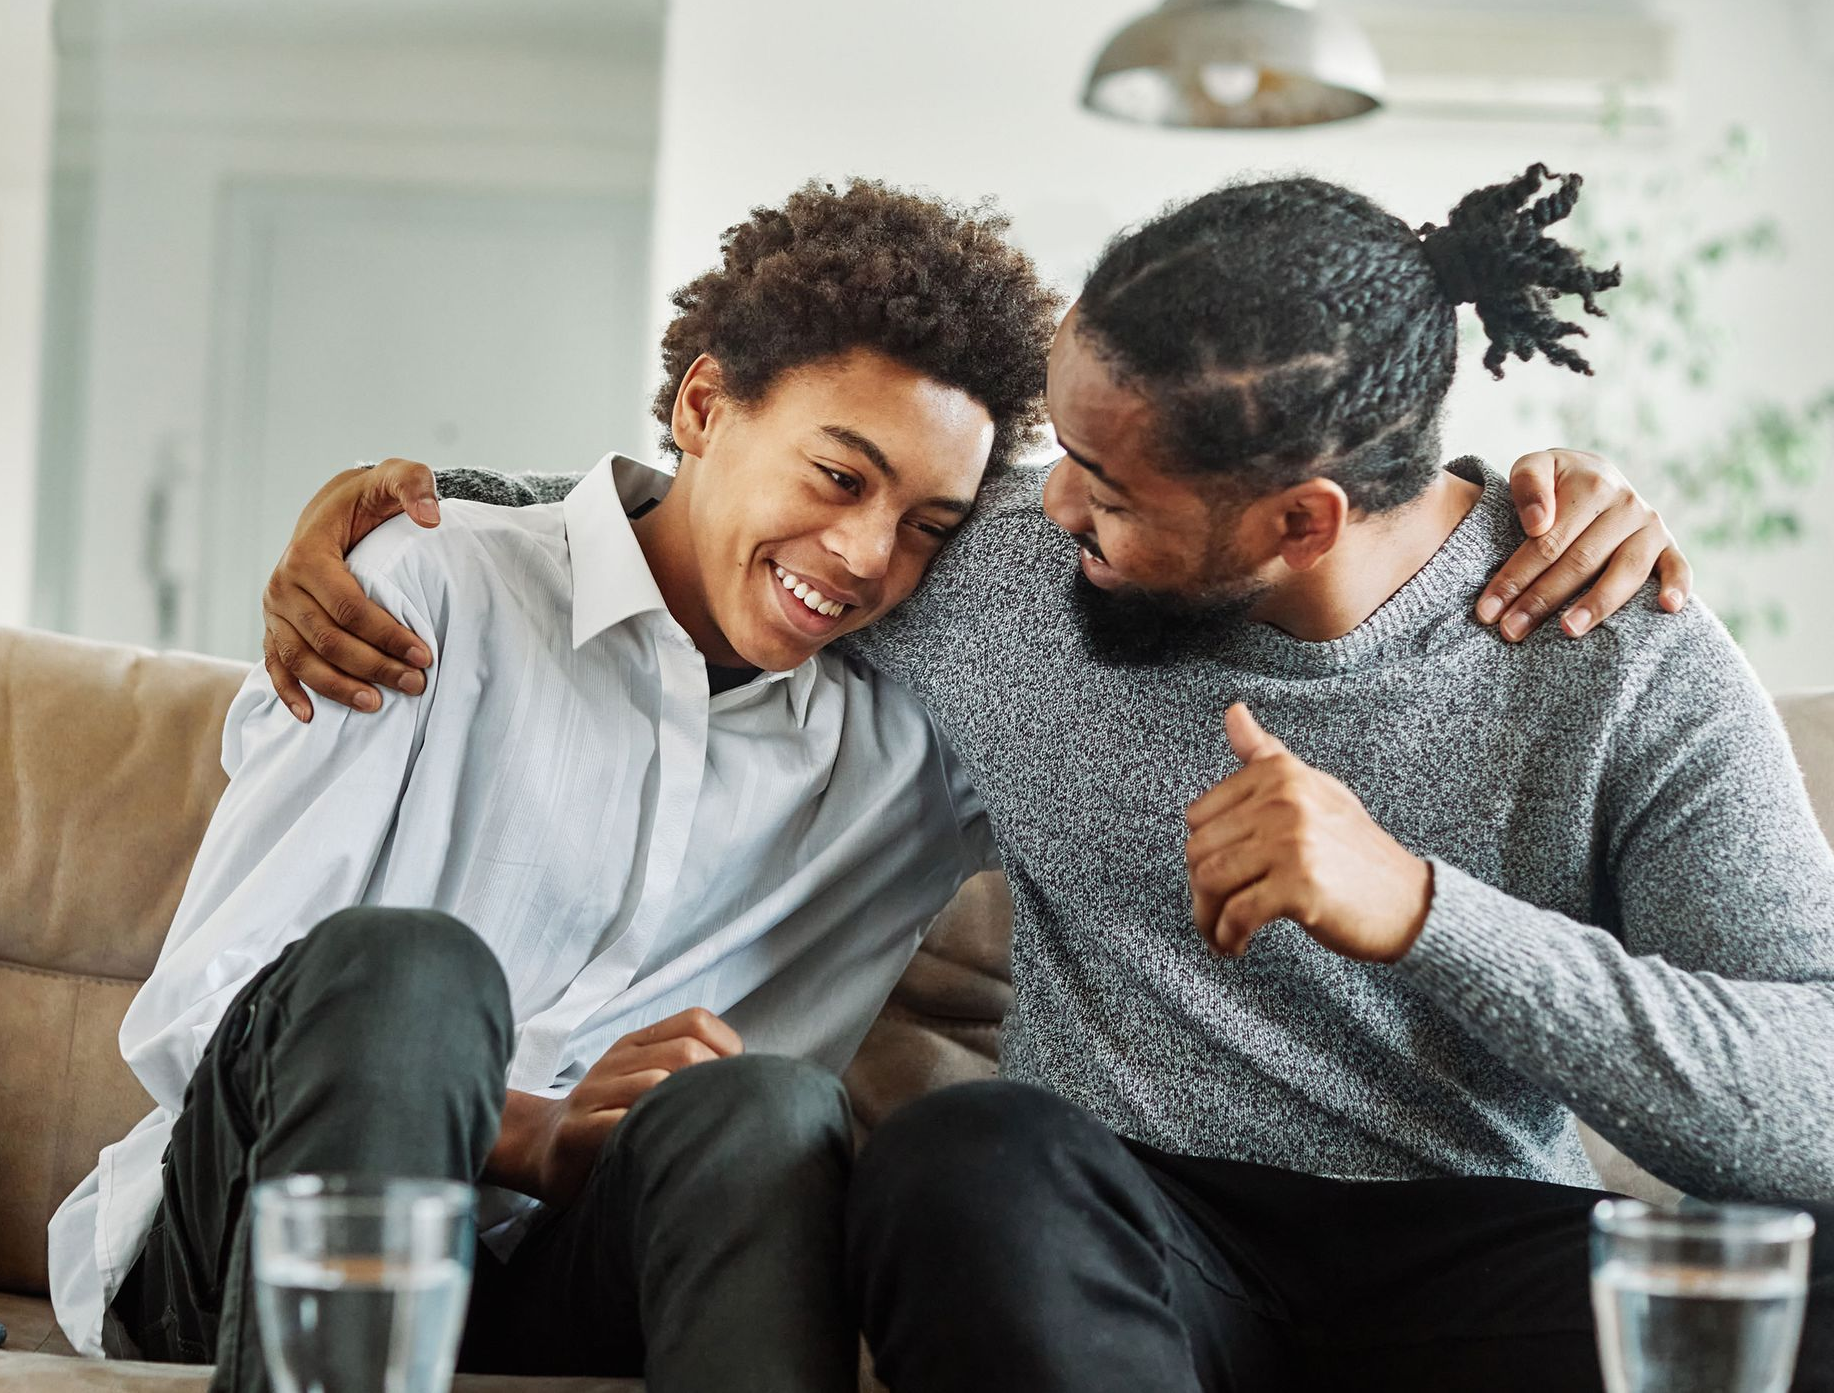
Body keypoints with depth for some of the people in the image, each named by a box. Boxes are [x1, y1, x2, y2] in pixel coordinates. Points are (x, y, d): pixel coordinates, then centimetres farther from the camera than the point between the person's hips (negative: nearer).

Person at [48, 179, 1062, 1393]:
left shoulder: (906, 758, 14)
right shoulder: (433, 595, 0)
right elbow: (192, 1013, -8)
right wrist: (529, 1138, -21)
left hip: (558, 1295, 3)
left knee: (761, 1102, -31)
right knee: (405, 966, -34)